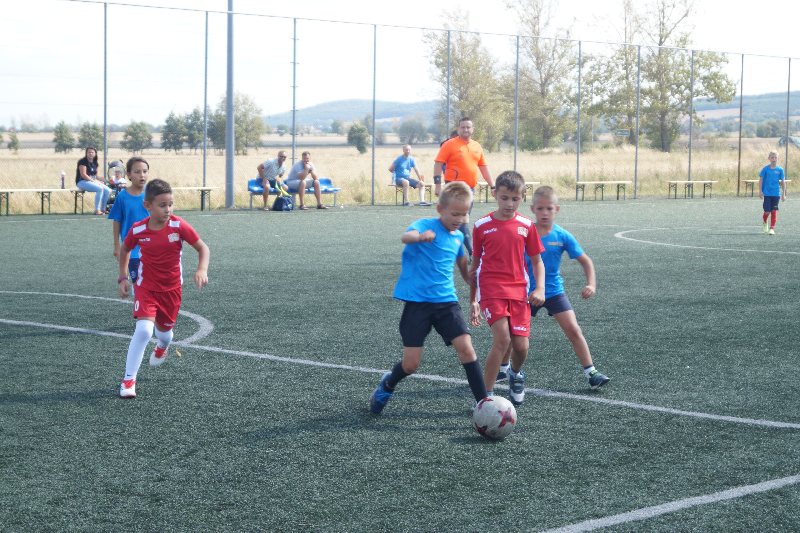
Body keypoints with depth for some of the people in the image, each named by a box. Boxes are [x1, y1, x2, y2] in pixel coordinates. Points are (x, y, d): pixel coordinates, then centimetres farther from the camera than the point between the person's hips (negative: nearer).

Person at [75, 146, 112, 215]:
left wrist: (100, 180, -2)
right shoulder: (83, 161, -9)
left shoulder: (95, 163, 14)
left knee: (107, 190, -10)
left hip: (93, 181, 8)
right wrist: (93, 181, -18)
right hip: (82, 182, -8)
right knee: (100, 188, -30)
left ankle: (102, 209, 1)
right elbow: (83, 175, -17)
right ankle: (97, 210, -28)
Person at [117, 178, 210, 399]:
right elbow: (124, 249, 8)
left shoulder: (178, 225, -17)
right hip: (146, 287, -1)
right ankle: (128, 380, -11)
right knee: (143, 330, -21)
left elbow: (203, 248, -10)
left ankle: (162, 346, 58)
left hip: (171, 288, 2)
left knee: (164, 331, 17)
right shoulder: (137, 230, -14)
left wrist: (202, 270, -26)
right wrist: (123, 278, 5)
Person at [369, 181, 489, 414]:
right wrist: (420, 237, -56)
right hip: (417, 302, -4)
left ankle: (483, 401, -5)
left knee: (466, 348, -14)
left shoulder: (458, 237, 10)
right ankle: (388, 384, 30)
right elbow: (405, 237, -34)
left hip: (446, 301, 4)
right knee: (411, 364, -3)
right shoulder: (425, 225, -9)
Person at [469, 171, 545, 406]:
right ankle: (486, 394, -8)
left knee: (521, 345, -3)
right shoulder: (482, 226, 1)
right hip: (491, 289, -2)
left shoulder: (526, 226, 5)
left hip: (519, 290, 2)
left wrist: (540, 289, -5)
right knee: (502, 339, -20)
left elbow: (537, 261, 12)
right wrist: (473, 302, 10)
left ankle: (516, 374, 34)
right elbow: (475, 265, 10)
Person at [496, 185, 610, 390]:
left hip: (554, 291, 0)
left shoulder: (562, 236, -8)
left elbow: (585, 260, -2)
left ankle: (591, 373, -4)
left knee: (573, 330, -10)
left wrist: (591, 284, -13)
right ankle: (503, 369, 31)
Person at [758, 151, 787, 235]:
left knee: (774, 212, -1)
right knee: (767, 211, -1)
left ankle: (772, 228, 6)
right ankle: (765, 222, 30)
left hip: (776, 194, 1)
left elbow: (783, 182, 5)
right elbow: (761, 180, 1)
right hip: (767, 194, -1)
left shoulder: (780, 170, 0)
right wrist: (760, 191, -5)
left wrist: (783, 194, 3)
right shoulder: (765, 169, -3)